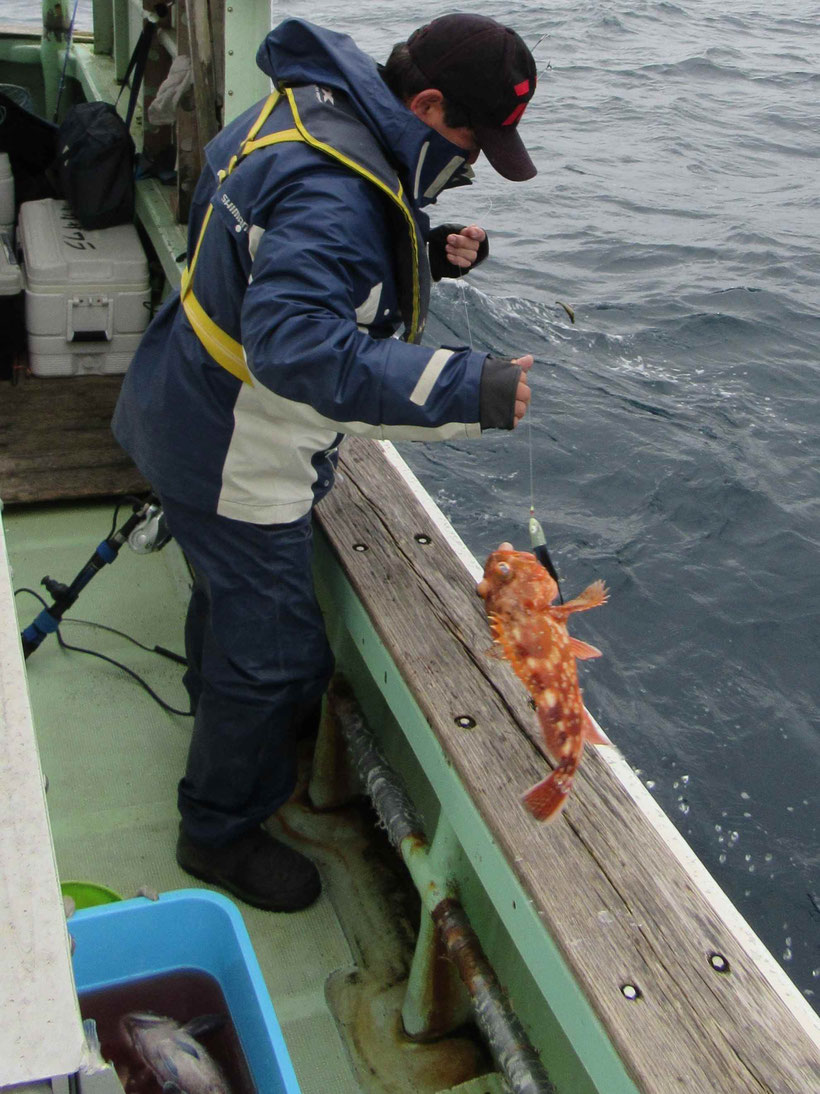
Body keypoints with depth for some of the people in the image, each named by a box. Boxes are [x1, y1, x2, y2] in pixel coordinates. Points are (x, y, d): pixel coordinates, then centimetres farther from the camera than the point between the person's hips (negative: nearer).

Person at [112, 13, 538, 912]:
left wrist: (425, 256, -3)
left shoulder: (318, 109, 2)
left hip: (192, 416, 11)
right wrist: (467, 389, -45)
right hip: (233, 458, -11)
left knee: (232, 595, 30)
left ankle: (224, 739, 58)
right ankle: (220, 834, 26)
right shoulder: (330, 191, -32)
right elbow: (299, 345, -45)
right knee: (277, 650, 3)